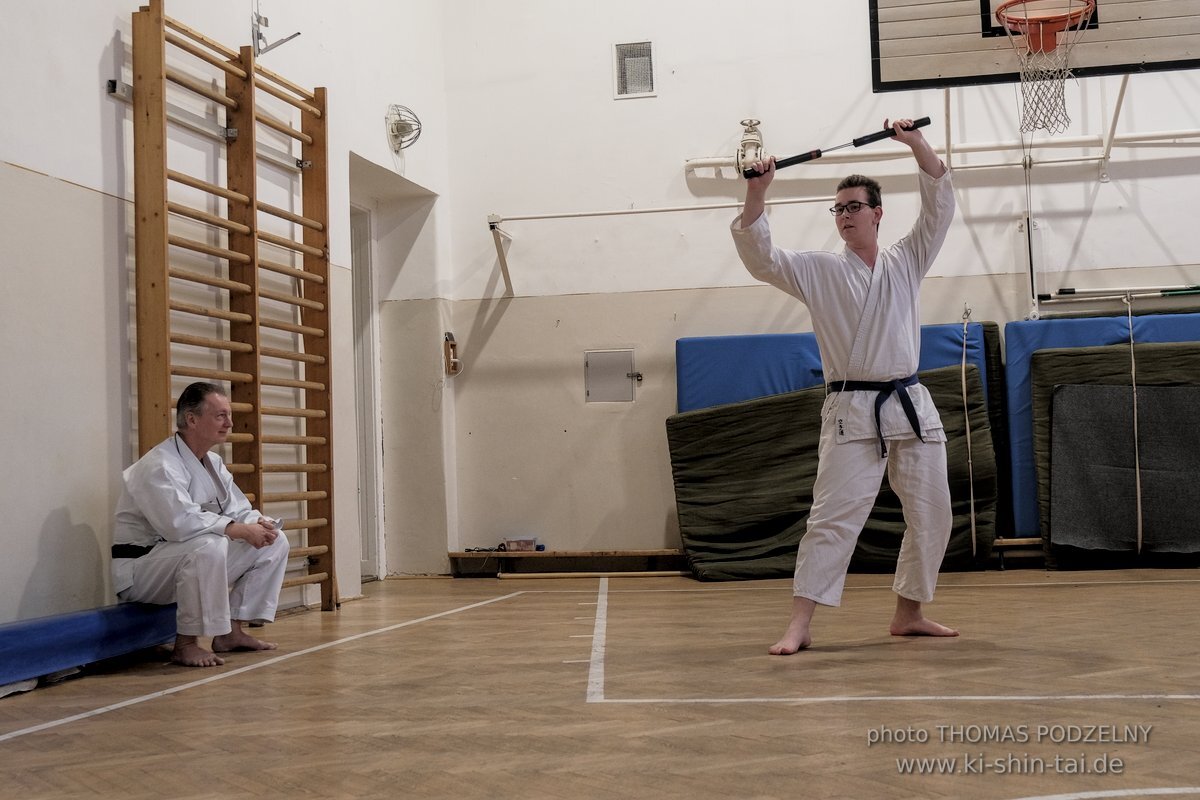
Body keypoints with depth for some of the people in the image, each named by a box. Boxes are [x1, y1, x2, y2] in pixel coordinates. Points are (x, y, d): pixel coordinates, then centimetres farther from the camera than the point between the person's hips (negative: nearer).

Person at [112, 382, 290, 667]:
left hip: (191, 561, 10)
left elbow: (237, 509, 9)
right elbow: (181, 521, -35)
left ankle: (231, 632, 7)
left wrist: (259, 523, -15)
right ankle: (186, 644, -24)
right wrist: (241, 530, -29)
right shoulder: (159, 466, -21)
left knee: (274, 541, 4)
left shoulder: (213, 463, 10)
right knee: (209, 546, -39)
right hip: (140, 570, -10)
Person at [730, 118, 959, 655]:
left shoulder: (905, 263, 10)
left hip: (910, 406, 4)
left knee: (931, 515, 8)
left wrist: (917, 144, -9)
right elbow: (760, 258, -7)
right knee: (833, 516, -10)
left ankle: (908, 614, 23)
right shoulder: (818, 272, 4)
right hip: (852, 412, -4)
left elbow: (940, 206, 2)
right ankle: (798, 626, -9)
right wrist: (757, 194, -20)